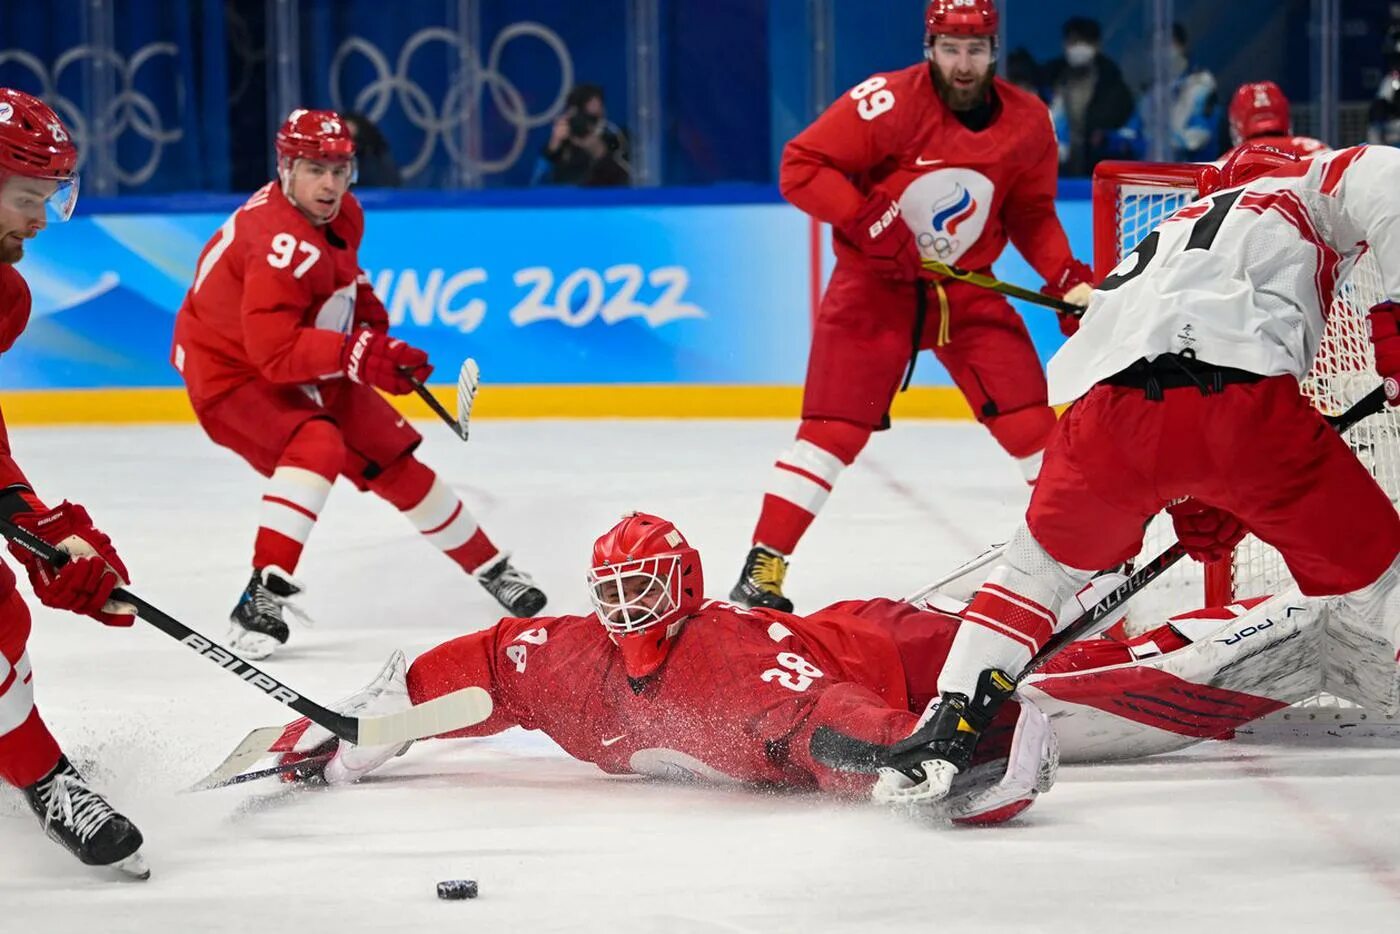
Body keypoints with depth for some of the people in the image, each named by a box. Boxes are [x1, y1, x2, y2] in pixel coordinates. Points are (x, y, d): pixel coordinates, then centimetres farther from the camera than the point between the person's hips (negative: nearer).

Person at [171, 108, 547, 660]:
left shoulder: (343, 215, -4)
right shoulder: (283, 244, -33)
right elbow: (274, 350, -38)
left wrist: (374, 328, 5)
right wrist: (359, 354, -43)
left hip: (307, 369, 9)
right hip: (231, 371, -9)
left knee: (392, 459, 11)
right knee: (317, 447, -33)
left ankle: (490, 569, 28)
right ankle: (263, 599, -35)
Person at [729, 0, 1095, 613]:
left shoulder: (1028, 124, -3)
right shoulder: (887, 103, -19)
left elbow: (1031, 215, 9)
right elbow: (800, 167, -17)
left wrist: (1067, 277, -5)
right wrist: (865, 218, -28)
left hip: (967, 289, 4)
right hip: (874, 284, -4)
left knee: (1030, 419, -2)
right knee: (833, 429, -11)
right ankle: (763, 570, -6)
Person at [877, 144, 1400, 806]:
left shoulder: (1174, 235, 44)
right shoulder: (1309, 189, 28)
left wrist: (1196, 510, 39)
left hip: (1110, 400, 5)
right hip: (1239, 393, -5)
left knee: (1045, 559, 29)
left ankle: (950, 726, 21)